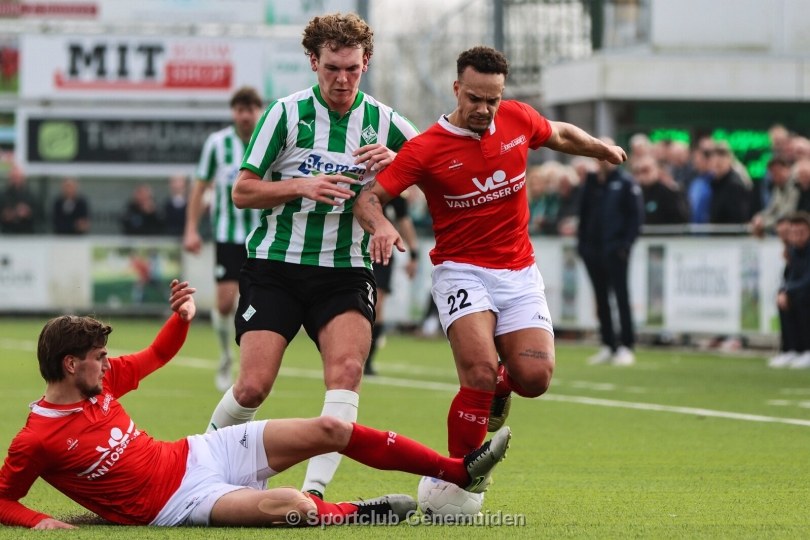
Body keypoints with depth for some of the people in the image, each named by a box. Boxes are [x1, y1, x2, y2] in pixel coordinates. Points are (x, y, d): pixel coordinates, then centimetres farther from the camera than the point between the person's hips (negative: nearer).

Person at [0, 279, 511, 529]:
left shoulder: (103, 379, 3)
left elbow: (156, 355, 20)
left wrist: (182, 318, 2)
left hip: (198, 453, 8)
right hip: (178, 500, -8)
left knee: (329, 429, 0)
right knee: (289, 506, -35)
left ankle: (461, 471, 9)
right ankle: (360, 513, -1)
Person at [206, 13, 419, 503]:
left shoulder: (383, 122, 3)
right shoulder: (287, 113, -3)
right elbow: (242, 192, -2)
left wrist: (396, 163, -10)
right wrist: (301, 186, -18)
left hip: (346, 270, 1)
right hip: (276, 265, -1)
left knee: (347, 368, -24)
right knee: (254, 386, -10)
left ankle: (315, 491, -25)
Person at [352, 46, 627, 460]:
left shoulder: (518, 118, 0)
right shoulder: (426, 149, -12)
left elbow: (558, 135, 23)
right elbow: (368, 197, -13)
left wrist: (601, 149, 25)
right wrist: (381, 225, -32)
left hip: (519, 271, 4)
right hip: (462, 271, -4)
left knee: (535, 377, -12)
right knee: (480, 372, -25)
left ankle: (499, 384, 27)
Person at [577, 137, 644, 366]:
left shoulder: (625, 182, -3)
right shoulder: (591, 181, 13)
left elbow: (636, 214, -6)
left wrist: (626, 243, -13)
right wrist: (581, 240, 8)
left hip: (614, 250, -6)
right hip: (592, 249, 6)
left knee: (621, 297, -6)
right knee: (601, 299, 8)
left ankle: (626, 347, -5)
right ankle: (607, 346, 13)